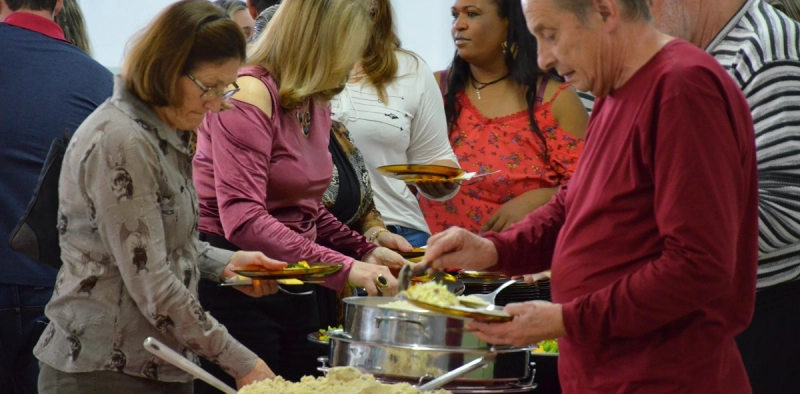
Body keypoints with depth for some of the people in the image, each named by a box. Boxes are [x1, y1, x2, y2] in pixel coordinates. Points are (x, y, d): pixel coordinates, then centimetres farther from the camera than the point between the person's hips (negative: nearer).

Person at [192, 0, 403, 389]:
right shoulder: (249, 95, -16)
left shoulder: (316, 102, 10)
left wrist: (365, 251, 4)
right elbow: (243, 220, -25)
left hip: (294, 289, 9)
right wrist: (344, 268, -29)